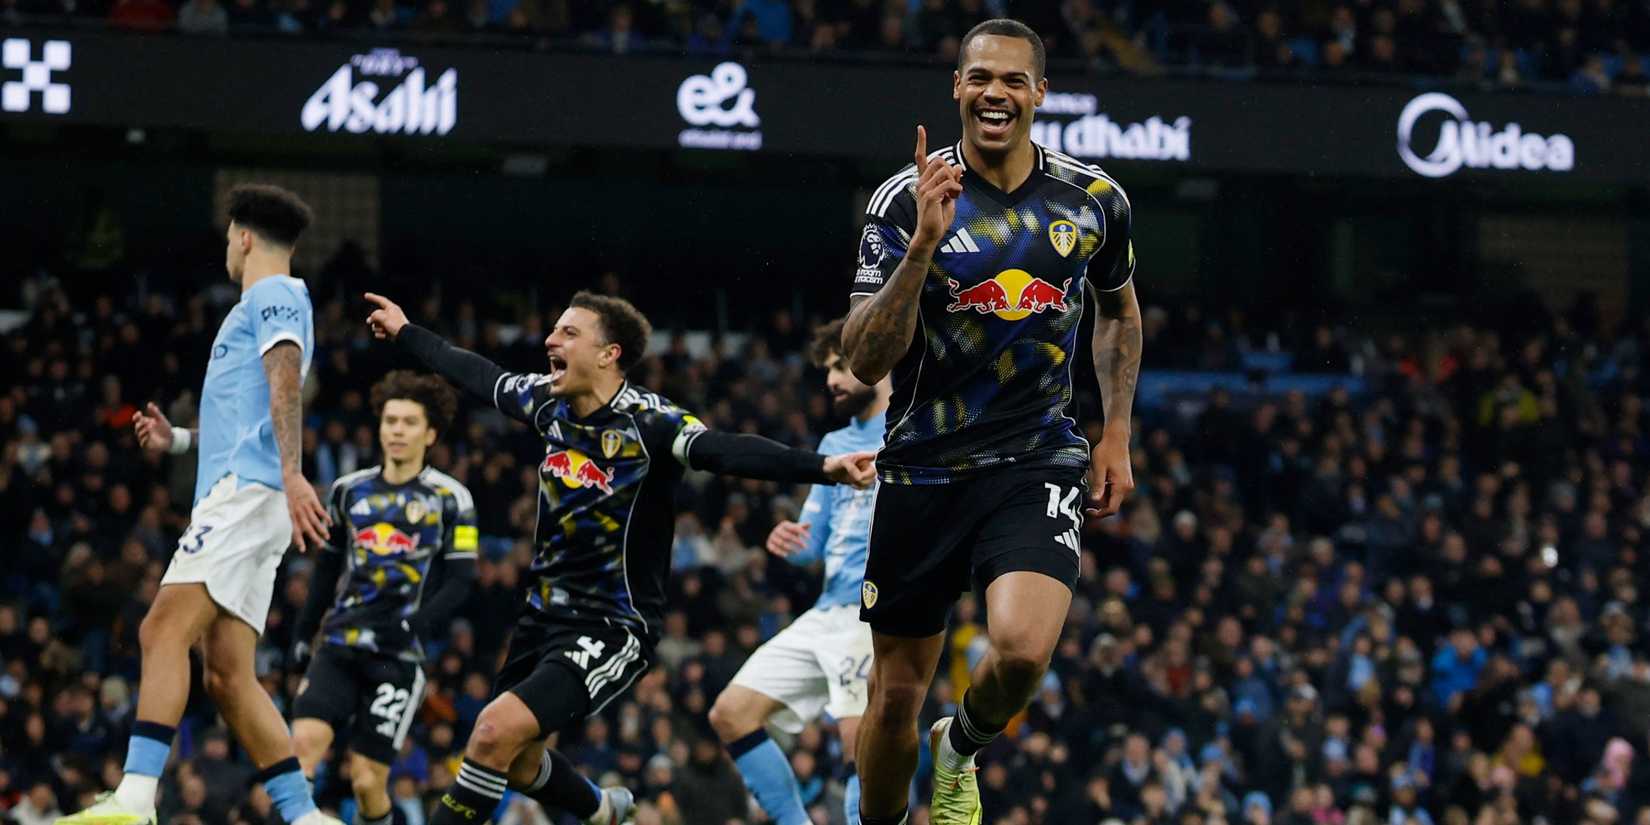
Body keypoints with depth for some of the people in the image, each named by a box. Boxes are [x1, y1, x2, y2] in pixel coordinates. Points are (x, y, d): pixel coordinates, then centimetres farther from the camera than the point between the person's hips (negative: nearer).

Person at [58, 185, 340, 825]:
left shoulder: (273, 294, 0)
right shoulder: (268, 303, 30)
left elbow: (285, 381, -17)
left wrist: (291, 474, -31)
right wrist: (178, 440, 28)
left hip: (245, 487, -10)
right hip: (238, 493, 10)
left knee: (164, 630, -21)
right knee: (228, 674, 2)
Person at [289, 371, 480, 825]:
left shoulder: (449, 498, 2)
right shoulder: (348, 491, 13)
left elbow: (460, 581, -2)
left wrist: (417, 625, -17)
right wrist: (302, 632, 18)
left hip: (399, 654, -3)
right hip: (339, 645, 3)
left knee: (367, 779, -7)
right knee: (305, 740, -19)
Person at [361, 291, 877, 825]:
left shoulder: (647, 422, -21)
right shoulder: (548, 402, 0)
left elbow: (730, 452, -36)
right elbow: (477, 376, 19)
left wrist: (822, 468, -52)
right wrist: (405, 333, 33)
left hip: (612, 630, -8)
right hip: (544, 615, 8)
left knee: (496, 731, -23)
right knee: (515, 761, 20)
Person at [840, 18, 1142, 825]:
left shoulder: (1093, 200, -1)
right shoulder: (906, 200, -9)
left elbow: (1119, 312, 20)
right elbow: (865, 361, -16)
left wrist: (1116, 434, 12)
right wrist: (923, 245, -27)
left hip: (1038, 461, 0)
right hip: (923, 468, 0)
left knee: (1022, 648, -24)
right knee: (896, 693, 6)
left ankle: (961, 751, 9)